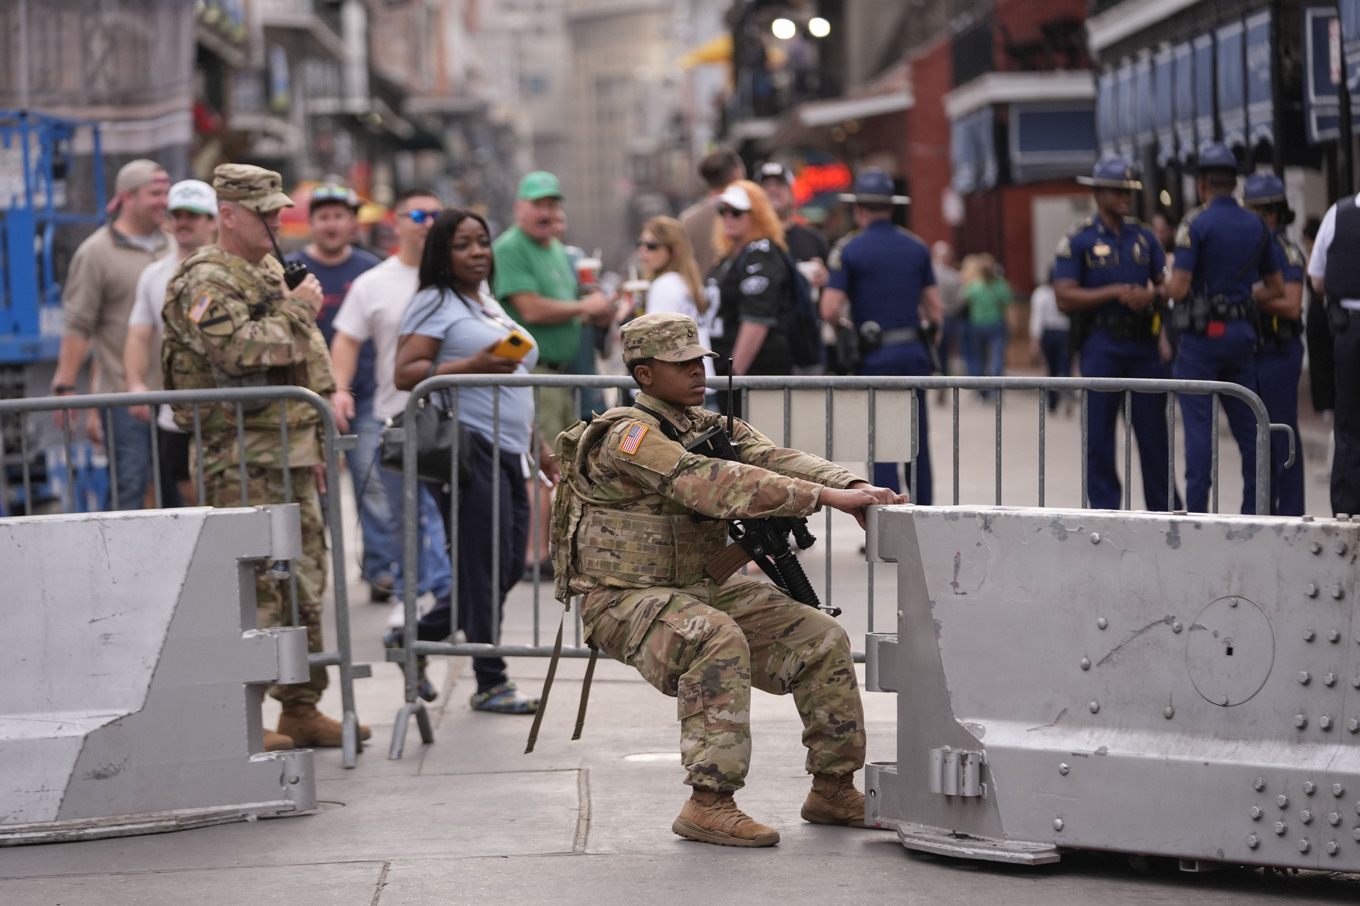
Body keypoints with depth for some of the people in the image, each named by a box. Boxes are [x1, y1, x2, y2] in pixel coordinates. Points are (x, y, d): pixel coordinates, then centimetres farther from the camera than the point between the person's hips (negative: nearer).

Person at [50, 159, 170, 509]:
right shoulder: (96, 253, -3)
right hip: (123, 397, -5)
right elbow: (78, 327, -6)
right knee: (132, 484, -7)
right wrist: (64, 387, -11)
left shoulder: (172, 250, 14)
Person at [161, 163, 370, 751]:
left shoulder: (274, 274, 19)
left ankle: (302, 708, 17)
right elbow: (237, 350, -27)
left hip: (292, 451, 9)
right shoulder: (204, 281, -11)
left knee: (303, 580, 11)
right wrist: (295, 310, -14)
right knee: (253, 588, -9)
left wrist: (315, 446, 23)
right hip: (242, 455, -9)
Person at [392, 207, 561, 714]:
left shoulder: (491, 307, 24)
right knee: (487, 567, -8)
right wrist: (474, 365, -22)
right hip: (466, 447, -9)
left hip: (506, 453, 9)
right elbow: (405, 374, -13)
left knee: (509, 567, 8)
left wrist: (537, 446, 26)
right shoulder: (435, 304, -3)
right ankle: (490, 683, -1)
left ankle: (416, 638, 21)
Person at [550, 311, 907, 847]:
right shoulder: (630, 437, -17)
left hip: (702, 588, 8)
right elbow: (712, 485, -31)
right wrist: (824, 497, -36)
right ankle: (708, 805, -31)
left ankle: (833, 790, 8)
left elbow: (776, 459, -6)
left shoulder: (711, 428, 10)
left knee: (822, 640, -3)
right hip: (625, 601, -8)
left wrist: (854, 487, -26)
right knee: (719, 642, -36)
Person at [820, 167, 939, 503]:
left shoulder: (849, 249, -6)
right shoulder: (917, 247, 8)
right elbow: (935, 309, 8)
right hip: (914, 353, 4)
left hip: (874, 357, -4)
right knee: (918, 443, 11)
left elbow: (830, 310, -12)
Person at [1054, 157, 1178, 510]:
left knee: (1154, 429, 4)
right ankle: (1104, 511, 7)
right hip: (1101, 345, -3)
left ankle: (1165, 510, 13)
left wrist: (1150, 296, -9)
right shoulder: (1078, 240, -1)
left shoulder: (1144, 237, 13)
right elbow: (1065, 298, -8)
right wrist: (1114, 293, -15)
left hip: (1143, 342, 4)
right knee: (1099, 432, -1)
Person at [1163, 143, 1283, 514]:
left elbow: (1179, 288, -17)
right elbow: (1277, 287, 15)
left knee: (1198, 426, -3)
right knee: (1247, 425, 9)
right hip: (1243, 331, 5)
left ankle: (1196, 511, -5)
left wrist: (1163, 287, 5)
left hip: (1202, 334, -5)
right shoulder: (1256, 225, 9)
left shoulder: (1195, 223, -10)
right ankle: (1255, 510, 10)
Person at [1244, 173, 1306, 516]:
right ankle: (1261, 510, 16)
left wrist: (1253, 298, -16)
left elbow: (1291, 307, -16)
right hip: (1249, 350, 7)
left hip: (1280, 351, -7)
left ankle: (1290, 513, -2)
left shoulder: (1287, 253, -7)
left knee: (1283, 435, -5)